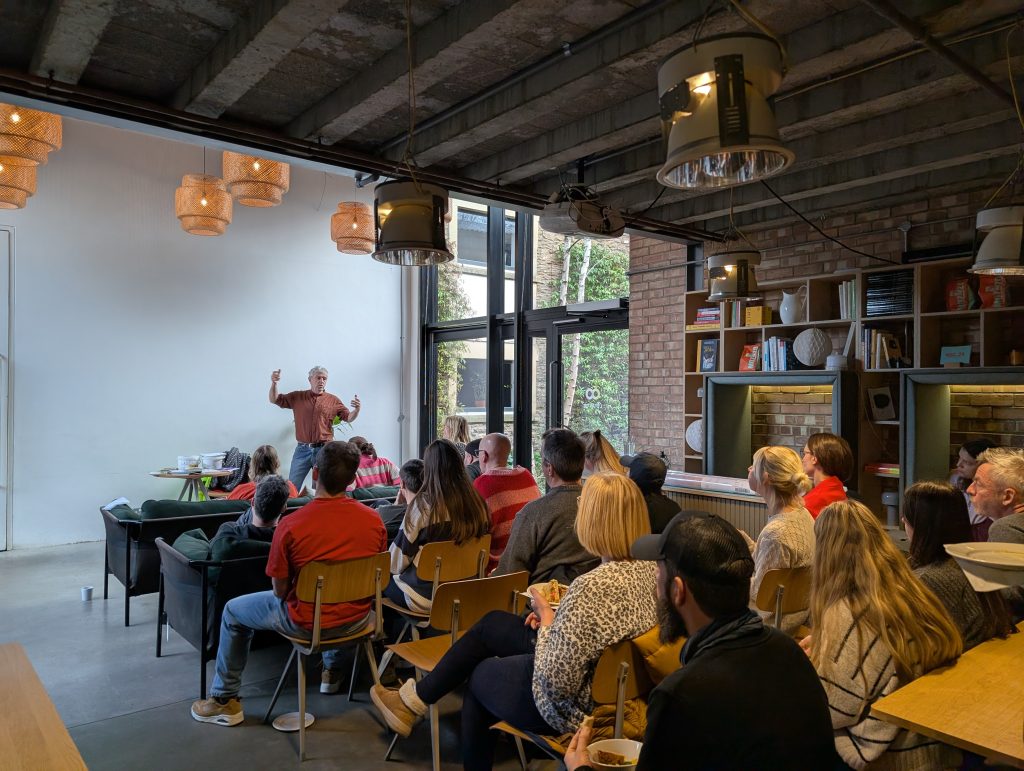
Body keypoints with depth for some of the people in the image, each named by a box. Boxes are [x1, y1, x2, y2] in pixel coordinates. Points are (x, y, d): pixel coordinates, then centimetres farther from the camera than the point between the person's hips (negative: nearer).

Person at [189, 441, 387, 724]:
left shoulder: (290, 525, -22)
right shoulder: (373, 519, -13)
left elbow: (280, 591, -11)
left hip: (306, 623, -3)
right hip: (357, 619, 4)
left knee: (233, 611, 22)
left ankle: (225, 699, 31)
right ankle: (333, 670, 51)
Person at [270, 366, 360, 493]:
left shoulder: (333, 400, 4)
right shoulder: (297, 397, 8)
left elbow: (348, 418, 6)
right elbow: (274, 400, 10)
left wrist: (357, 409, -15)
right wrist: (274, 383, -7)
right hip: (302, 449, 1)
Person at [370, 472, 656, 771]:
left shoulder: (592, 587, -35)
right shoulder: (649, 568, -8)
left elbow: (555, 684, -30)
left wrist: (547, 620, -15)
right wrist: (554, 617, -1)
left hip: (570, 707, -8)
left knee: (478, 675, 19)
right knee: (492, 623, 18)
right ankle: (415, 699, 33)